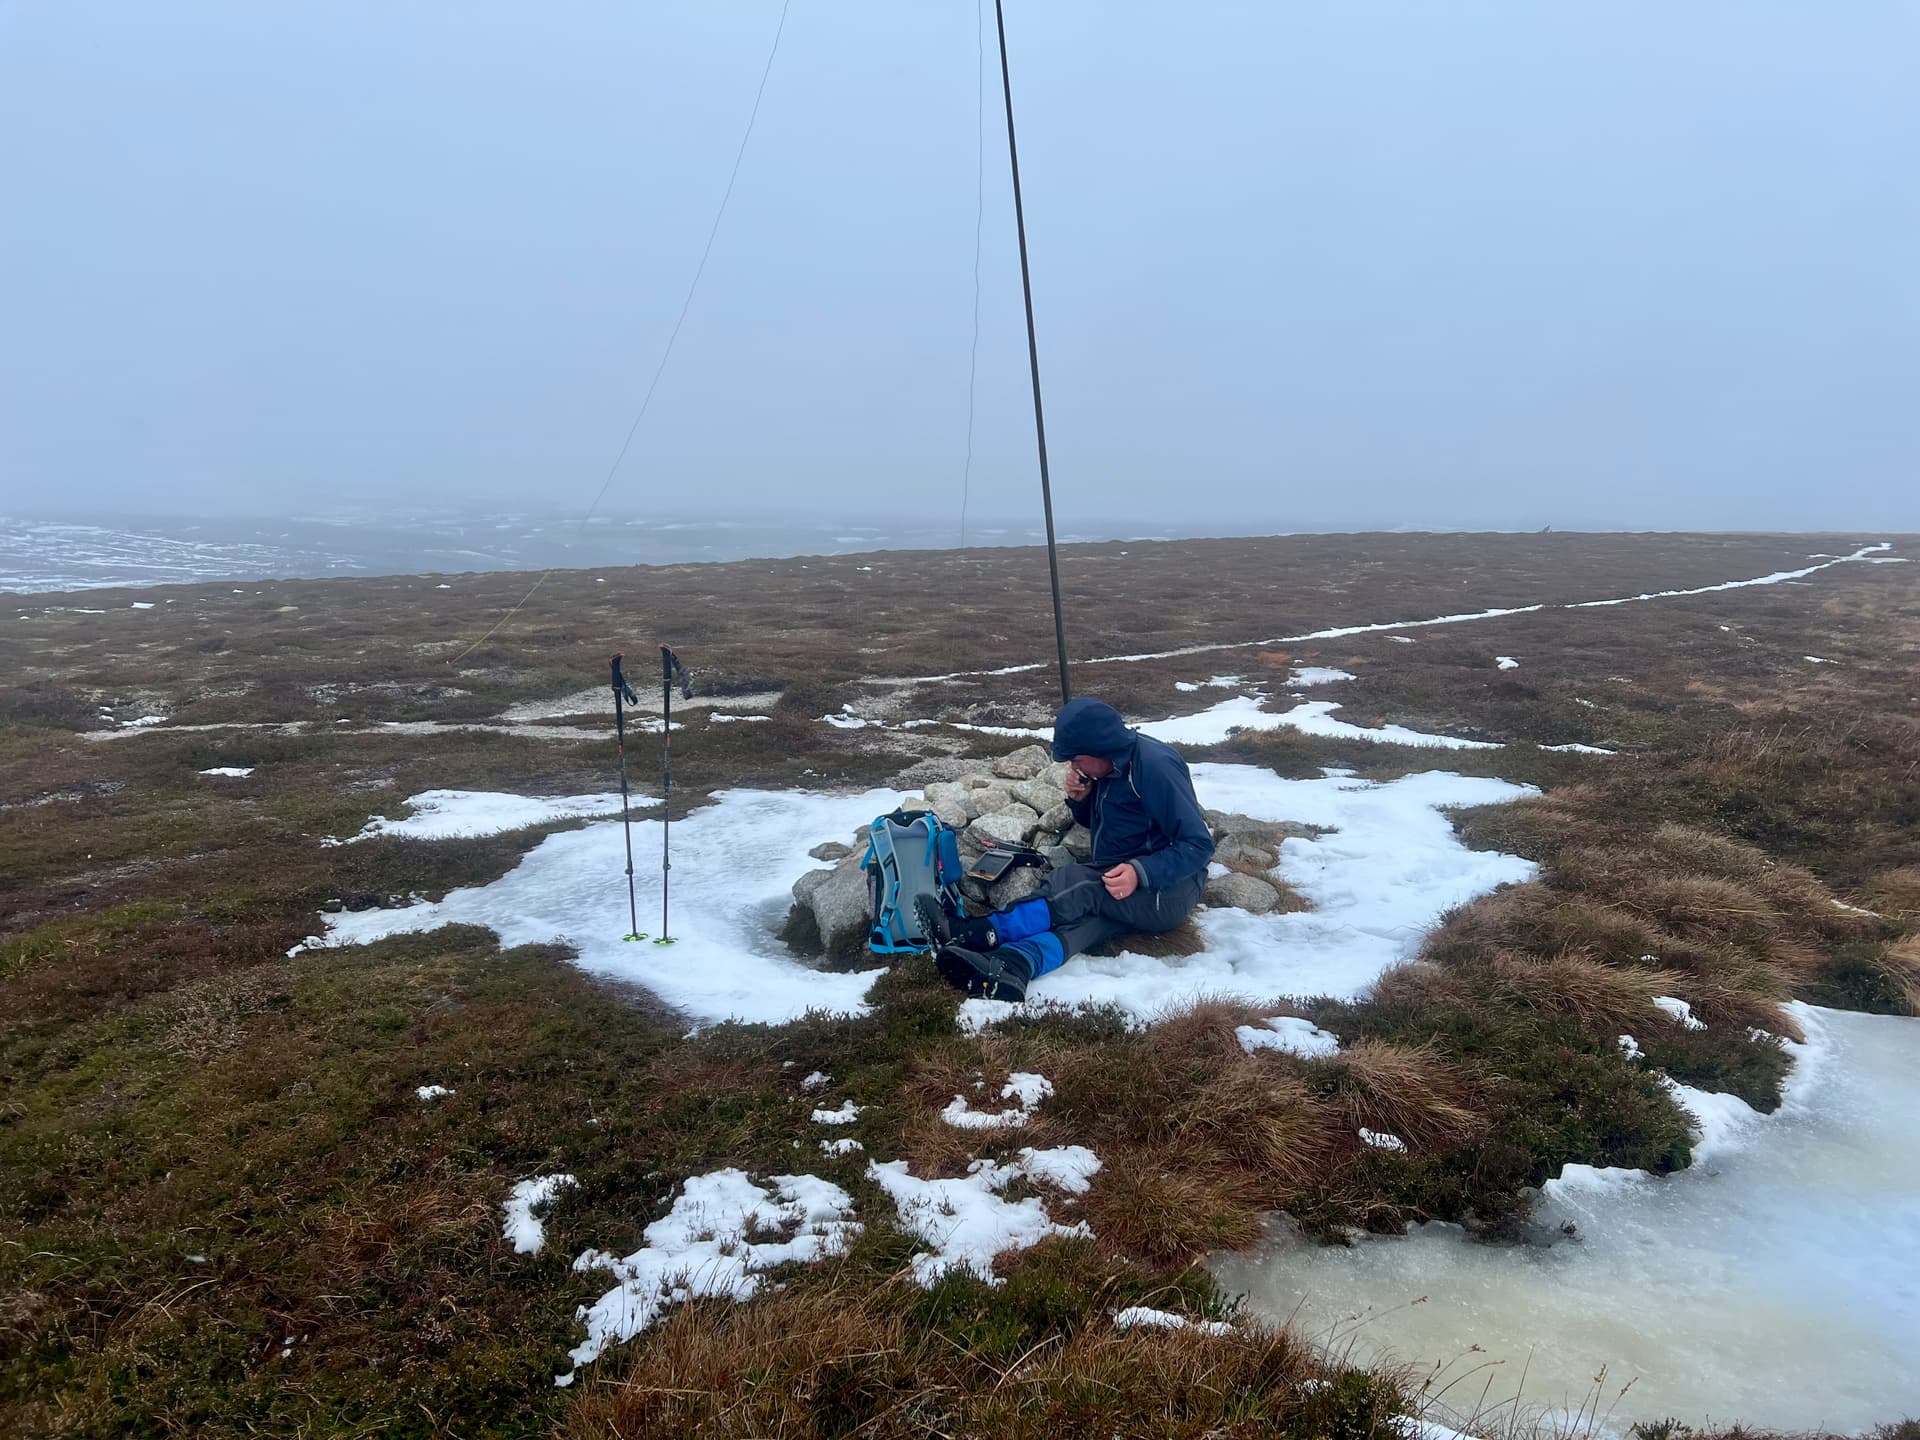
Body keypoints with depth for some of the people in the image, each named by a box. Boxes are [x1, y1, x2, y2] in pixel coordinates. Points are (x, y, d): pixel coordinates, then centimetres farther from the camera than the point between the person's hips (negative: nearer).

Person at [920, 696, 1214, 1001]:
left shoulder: (1156, 766, -19)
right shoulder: (1109, 764, 6)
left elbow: (1198, 844, -21)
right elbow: (1094, 822, 20)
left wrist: (1140, 873, -35)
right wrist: (1080, 799, -4)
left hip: (1168, 889, -6)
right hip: (1121, 880, 6)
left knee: (1075, 888, -30)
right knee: (1081, 914, -27)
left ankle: (979, 934, -39)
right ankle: (1008, 971, -55)